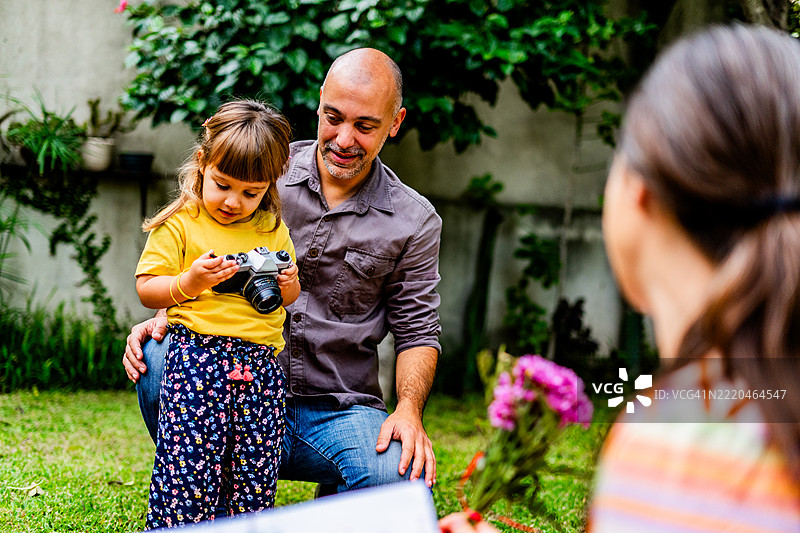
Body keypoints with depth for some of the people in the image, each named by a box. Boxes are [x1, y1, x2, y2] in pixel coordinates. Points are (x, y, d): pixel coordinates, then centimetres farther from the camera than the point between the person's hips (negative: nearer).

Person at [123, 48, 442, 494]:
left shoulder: (415, 222, 2)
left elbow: (418, 330, 5)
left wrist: (409, 410, -14)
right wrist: (169, 317, -9)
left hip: (338, 410, -1)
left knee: (404, 480, -32)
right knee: (157, 355, -29)